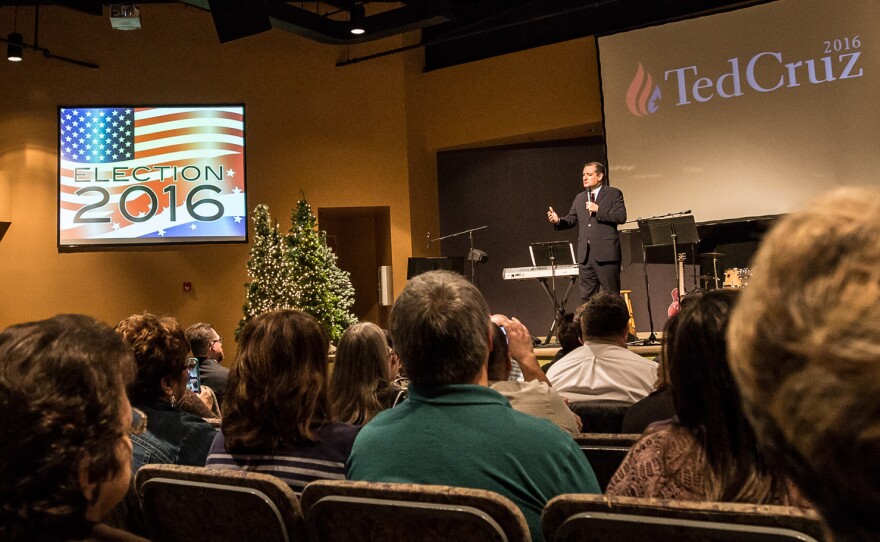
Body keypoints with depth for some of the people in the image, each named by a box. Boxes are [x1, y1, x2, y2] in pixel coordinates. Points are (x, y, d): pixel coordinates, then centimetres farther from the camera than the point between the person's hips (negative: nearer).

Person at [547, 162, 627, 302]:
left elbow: (621, 217, -10)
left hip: (606, 253, -5)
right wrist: (558, 221, -7)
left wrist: (598, 210, -15)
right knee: (586, 297, 8)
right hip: (585, 254, 6)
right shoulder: (579, 198, 19)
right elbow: (571, 219, 13)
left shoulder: (614, 194, 2)